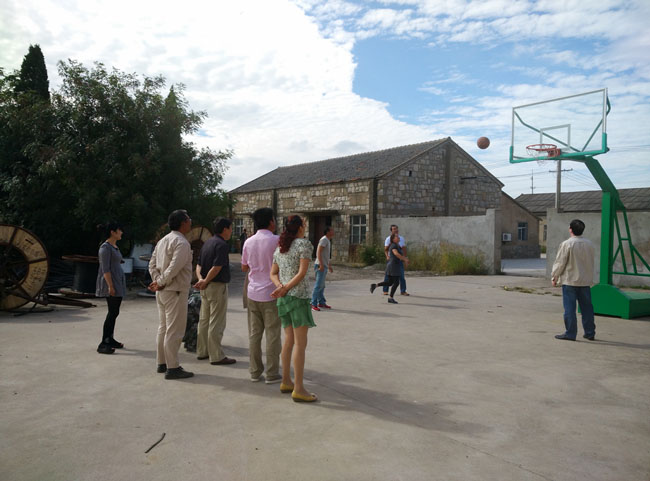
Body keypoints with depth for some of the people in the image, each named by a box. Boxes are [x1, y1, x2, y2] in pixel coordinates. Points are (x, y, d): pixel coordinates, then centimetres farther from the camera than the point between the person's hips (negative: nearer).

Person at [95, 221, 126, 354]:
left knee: (114, 312, 13)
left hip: (118, 282, 10)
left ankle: (110, 339, 23)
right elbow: (105, 269, -19)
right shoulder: (105, 247, -13)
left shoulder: (115, 246, 16)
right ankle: (103, 344, -8)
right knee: (113, 312, -10)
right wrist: (110, 286, -23)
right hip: (111, 283, -10)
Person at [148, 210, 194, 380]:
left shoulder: (163, 241, 14)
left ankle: (162, 363, 26)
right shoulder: (181, 243, -16)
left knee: (164, 328, 17)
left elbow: (152, 264, 13)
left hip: (162, 293, 10)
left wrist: (157, 281, 2)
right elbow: (174, 268, -25)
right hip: (175, 292, -10)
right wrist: (160, 283, -14)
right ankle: (172, 368, 1)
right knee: (174, 330, -4)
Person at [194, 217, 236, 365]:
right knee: (217, 323, -4)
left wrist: (200, 278, -6)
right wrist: (205, 281, -13)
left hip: (206, 287, 9)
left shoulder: (208, 242, 13)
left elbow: (199, 264, 8)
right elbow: (216, 267, -23)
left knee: (204, 320, 16)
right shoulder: (221, 244, -15)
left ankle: (202, 352, 25)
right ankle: (216, 356, 1)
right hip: (217, 286, -9)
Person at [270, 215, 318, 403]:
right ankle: (298, 389, -4)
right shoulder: (304, 244, -7)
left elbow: (273, 274, 11)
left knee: (289, 340, 14)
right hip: (298, 295, -8)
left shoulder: (279, 248, 14)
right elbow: (302, 273, -16)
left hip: (284, 297, 8)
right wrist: (285, 288, -13)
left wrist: (280, 286, -5)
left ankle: (286, 382, 20)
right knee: (300, 343, -5)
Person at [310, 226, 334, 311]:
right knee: (318, 285, -10)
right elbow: (319, 252, -20)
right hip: (321, 265, -10)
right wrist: (321, 264, -25)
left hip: (324, 266, 10)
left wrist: (329, 265, 27)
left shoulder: (328, 240, 20)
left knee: (322, 286, 14)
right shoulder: (324, 239, -11)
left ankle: (321, 303, 20)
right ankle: (313, 304, -8)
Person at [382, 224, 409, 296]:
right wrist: (387, 256, -21)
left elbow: (404, 249, 15)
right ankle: (385, 290, 10)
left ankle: (403, 291, 8)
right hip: (391, 259, -3)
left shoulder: (401, 238, 12)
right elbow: (385, 249, -3)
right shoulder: (388, 239, 0)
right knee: (388, 275, 0)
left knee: (401, 275, 1)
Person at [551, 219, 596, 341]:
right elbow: (591, 263, 14)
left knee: (569, 308, 0)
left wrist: (554, 277, 1)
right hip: (585, 281, 6)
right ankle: (590, 333, 19)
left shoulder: (566, 244, -14)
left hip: (569, 281, -5)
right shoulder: (589, 244, 5)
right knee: (587, 307, 12)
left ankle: (570, 333, 4)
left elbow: (560, 263, -11)